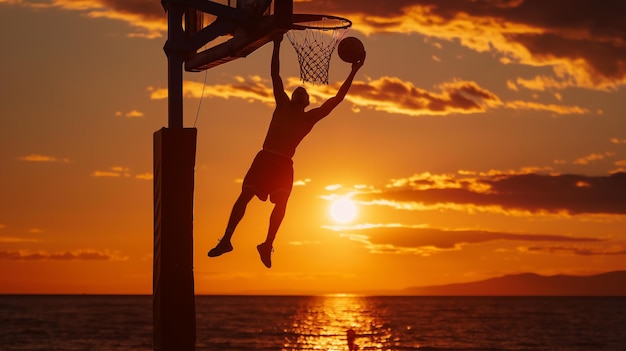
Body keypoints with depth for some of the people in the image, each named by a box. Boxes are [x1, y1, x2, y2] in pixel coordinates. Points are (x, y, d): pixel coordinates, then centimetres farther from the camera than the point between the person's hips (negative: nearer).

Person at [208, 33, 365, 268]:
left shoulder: (310, 118, 15)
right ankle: (226, 240, -4)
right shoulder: (283, 106, 16)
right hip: (264, 158, 0)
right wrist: (277, 46, 5)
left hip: (284, 164, 0)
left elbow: (337, 99, 11)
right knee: (244, 196, -5)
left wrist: (353, 72, 9)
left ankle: (267, 245, -15)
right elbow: (275, 76, 11)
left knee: (281, 202, -15)